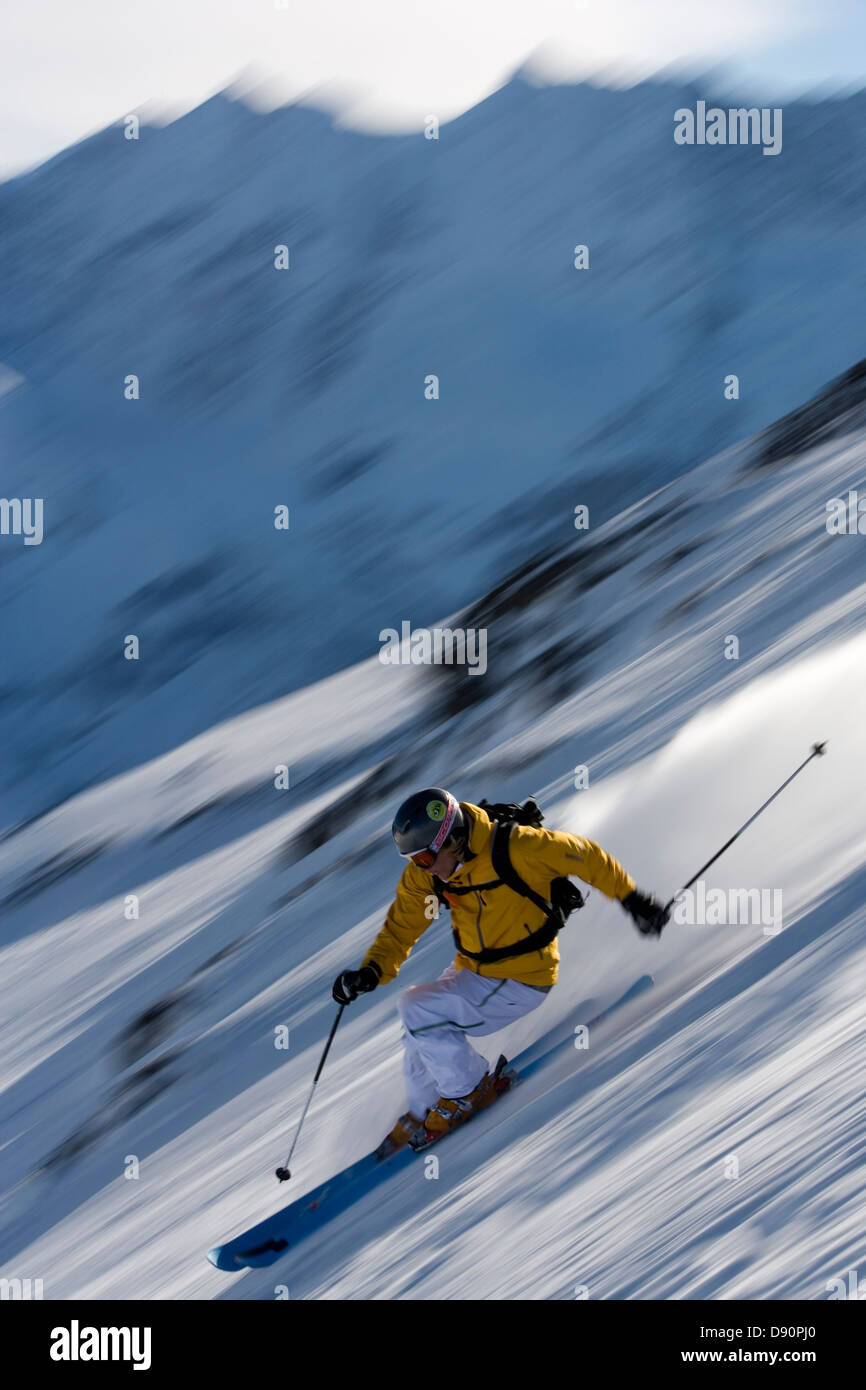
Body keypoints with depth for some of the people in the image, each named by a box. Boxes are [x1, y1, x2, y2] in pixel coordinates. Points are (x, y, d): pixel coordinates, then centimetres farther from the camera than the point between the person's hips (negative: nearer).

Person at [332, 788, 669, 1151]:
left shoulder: (515, 848, -28)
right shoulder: (423, 874, -9)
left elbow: (586, 857, -16)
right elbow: (401, 927, 0)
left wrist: (633, 900, -6)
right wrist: (371, 973, -17)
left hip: (522, 981, -7)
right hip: (471, 971, 7)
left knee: (417, 1011, -17)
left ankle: (471, 1091, 4)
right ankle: (422, 1115, 34)